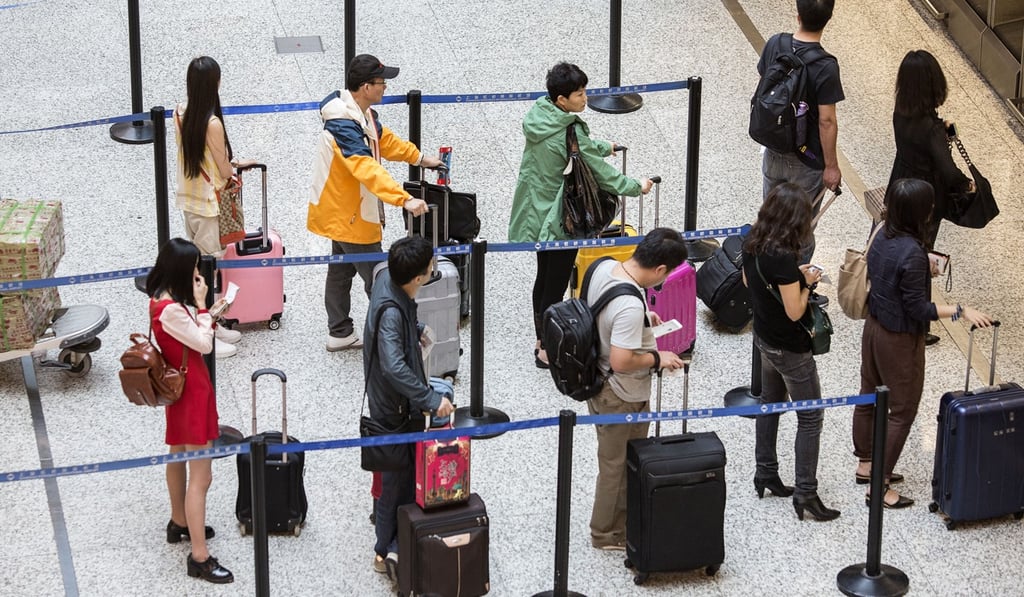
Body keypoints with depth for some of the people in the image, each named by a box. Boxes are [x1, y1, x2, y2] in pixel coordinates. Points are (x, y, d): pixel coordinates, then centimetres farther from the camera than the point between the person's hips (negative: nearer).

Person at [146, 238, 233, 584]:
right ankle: (199, 558, -4)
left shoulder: (162, 299, 1)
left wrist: (205, 312, 0)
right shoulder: (171, 310, -30)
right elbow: (205, 344, -22)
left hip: (179, 389, 11)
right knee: (201, 476, -7)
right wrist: (201, 305, -16)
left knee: (178, 458, 27)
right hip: (192, 392, -11)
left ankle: (180, 523, 47)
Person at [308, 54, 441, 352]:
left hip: (344, 212, 10)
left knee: (341, 270, 19)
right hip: (350, 216, -10)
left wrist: (419, 157, 25)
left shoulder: (363, 114, 2)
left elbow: (384, 139, 22)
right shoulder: (343, 126, -31)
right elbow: (368, 169, -41)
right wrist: (404, 199, -48)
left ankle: (339, 333, 29)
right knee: (377, 279, -2)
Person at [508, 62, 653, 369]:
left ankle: (542, 340, 33)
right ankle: (547, 351, 12)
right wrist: (636, 187, -5)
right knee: (556, 285, 3)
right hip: (559, 219, -9)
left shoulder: (539, 114, -2)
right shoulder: (569, 134, -26)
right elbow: (600, 171, -17)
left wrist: (603, 147, 30)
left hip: (536, 213, 9)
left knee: (544, 277, 21)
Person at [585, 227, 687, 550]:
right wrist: (658, 358, -18)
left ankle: (612, 522, 43)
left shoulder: (604, 267, -9)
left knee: (615, 460, 26)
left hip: (598, 381, 9)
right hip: (622, 398, -9)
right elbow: (621, 362, -33)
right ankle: (609, 534, 31)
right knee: (618, 465, 13)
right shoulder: (630, 306, -36)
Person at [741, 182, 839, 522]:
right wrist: (807, 283, -12)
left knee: (770, 403, 24)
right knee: (810, 417, 3)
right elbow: (794, 312, -28)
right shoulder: (783, 258, -32)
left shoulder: (752, 244, -7)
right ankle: (805, 493, 7)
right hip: (789, 349, -8)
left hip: (763, 338, 8)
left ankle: (765, 474, 36)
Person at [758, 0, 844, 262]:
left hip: (773, 150, 5)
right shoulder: (826, 67, -28)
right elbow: (826, 121, -23)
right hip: (806, 161, -5)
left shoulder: (775, 44, -11)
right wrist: (831, 166, -11)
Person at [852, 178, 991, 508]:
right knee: (902, 412, 7)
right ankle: (880, 486, 13)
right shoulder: (911, 253, -31)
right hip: (900, 341, -9)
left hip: (874, 328, 9)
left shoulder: (883, 235, -5)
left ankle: (865, 465, 42)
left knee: (868, 398, 23)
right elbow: (919, 309, -25)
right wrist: (960, 311, -21)